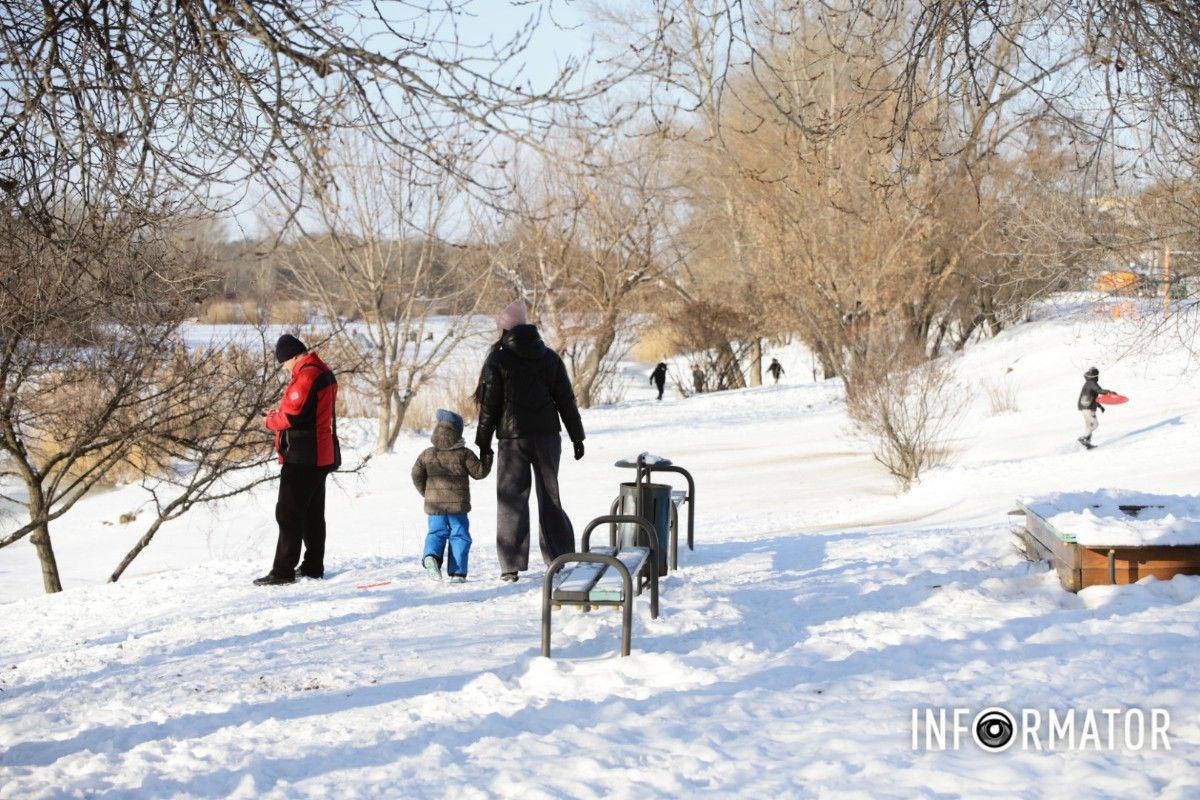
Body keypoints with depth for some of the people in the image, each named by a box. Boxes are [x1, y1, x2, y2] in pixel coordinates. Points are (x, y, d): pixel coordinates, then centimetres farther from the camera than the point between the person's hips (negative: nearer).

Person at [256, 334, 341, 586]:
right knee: (313, 513, 15)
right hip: (322, 455, 10)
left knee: (289, 514, -7)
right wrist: (280, 412, 8)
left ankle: (283, 571, -7)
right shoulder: (324, 373, 13)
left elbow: (293, 417, -22)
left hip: (302, 458, -10)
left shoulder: (305, 376, -18)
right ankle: (313, 566, 20)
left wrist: (270, 420, -3)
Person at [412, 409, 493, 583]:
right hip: (458, 504, -2)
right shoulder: (464, 454, -5)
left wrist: (426, 492, 21)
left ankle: (431, 555, -18)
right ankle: (457, 573, 1)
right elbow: (479, 472, -1)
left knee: (436, 533, 12)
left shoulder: (427, 454, 4)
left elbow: (416, 475, 7)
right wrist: (487, 456, 15)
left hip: (434, 505, 2)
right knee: (459, 536, 5)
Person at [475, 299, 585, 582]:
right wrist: (577, 437, 14)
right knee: (550, 498, 13)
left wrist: (484, 443, 1)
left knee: (512, 501, 2)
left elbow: (489, 407, -6)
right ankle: (561, 561, 15)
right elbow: (566, 401, 7)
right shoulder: (550, 358, 5)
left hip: (513, 440, -3)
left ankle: (512, 567, -2)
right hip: (547, 436, 4)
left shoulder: (498, 361, -7)